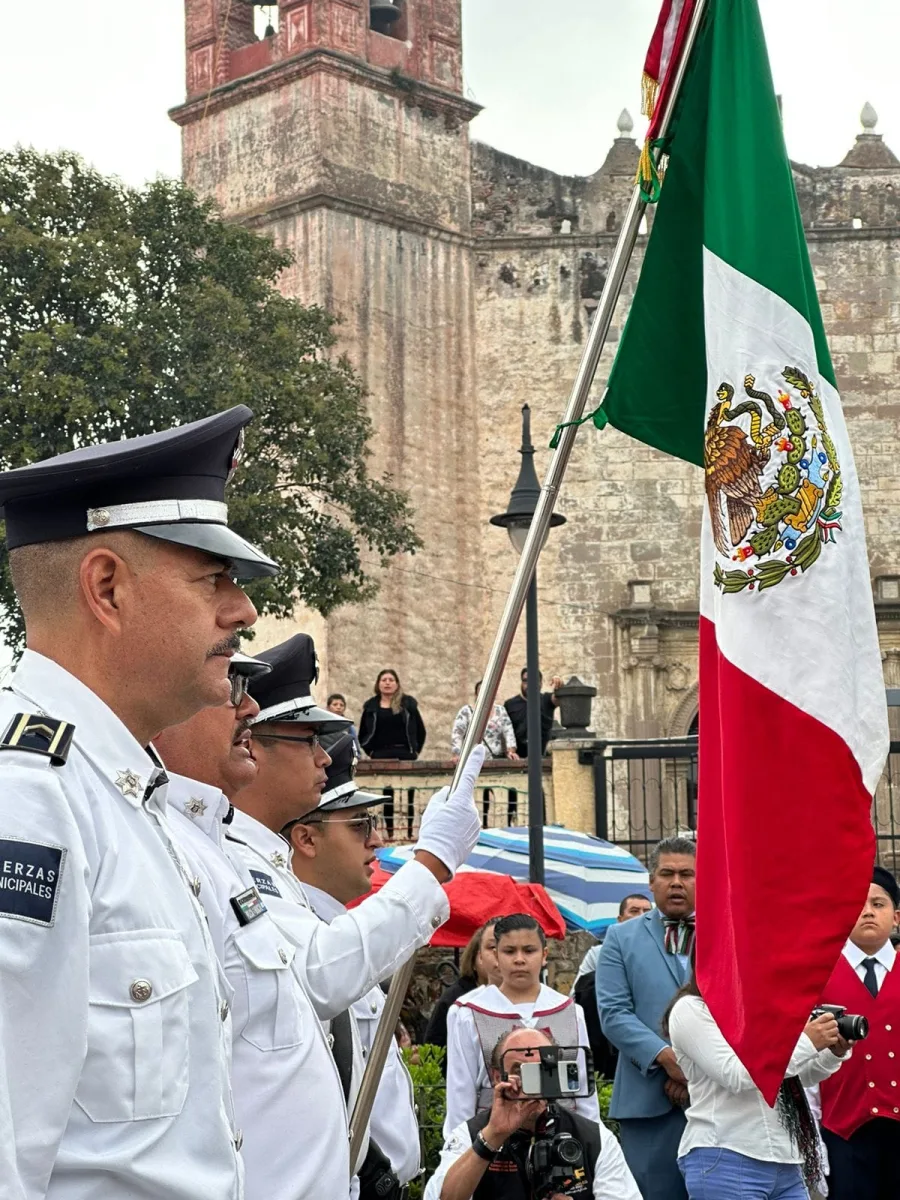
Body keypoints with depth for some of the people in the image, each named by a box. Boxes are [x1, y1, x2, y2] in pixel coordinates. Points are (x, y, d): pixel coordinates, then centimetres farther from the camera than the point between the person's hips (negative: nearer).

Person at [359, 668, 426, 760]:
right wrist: (370, 751, 3)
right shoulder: (371, 706, 8)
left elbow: (420, 730, 11)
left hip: (405, 755, 0)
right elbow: (362, 733, 12)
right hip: (380, 755, 0)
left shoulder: (408, 703, 6)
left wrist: (415, 751, 5)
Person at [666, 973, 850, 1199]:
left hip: (784, 1162, 7)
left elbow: (796, 1078, 21)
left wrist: (833, 1054, 1)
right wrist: (806, 1043, -15)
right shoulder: (690, 1009, -6)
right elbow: (735, 1075, -18)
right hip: (724, 1161, -7)